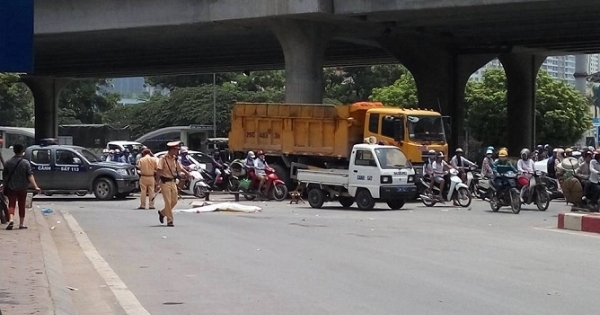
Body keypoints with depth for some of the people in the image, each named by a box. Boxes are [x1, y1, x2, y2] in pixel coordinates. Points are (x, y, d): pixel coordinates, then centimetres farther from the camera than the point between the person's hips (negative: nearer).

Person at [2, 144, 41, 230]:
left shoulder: (8, 162, -3)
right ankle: (21, 224, 16)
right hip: (22, 188, 0)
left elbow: (4, 175, 3)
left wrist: (5, 185, 18)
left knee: (11, 204, 3)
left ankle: (11, 219, -21)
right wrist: (35, 186, -17)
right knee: (22, 205, 11)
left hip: (11, 187, 0)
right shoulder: (26, 163, -9)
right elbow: (30, 176, -15)